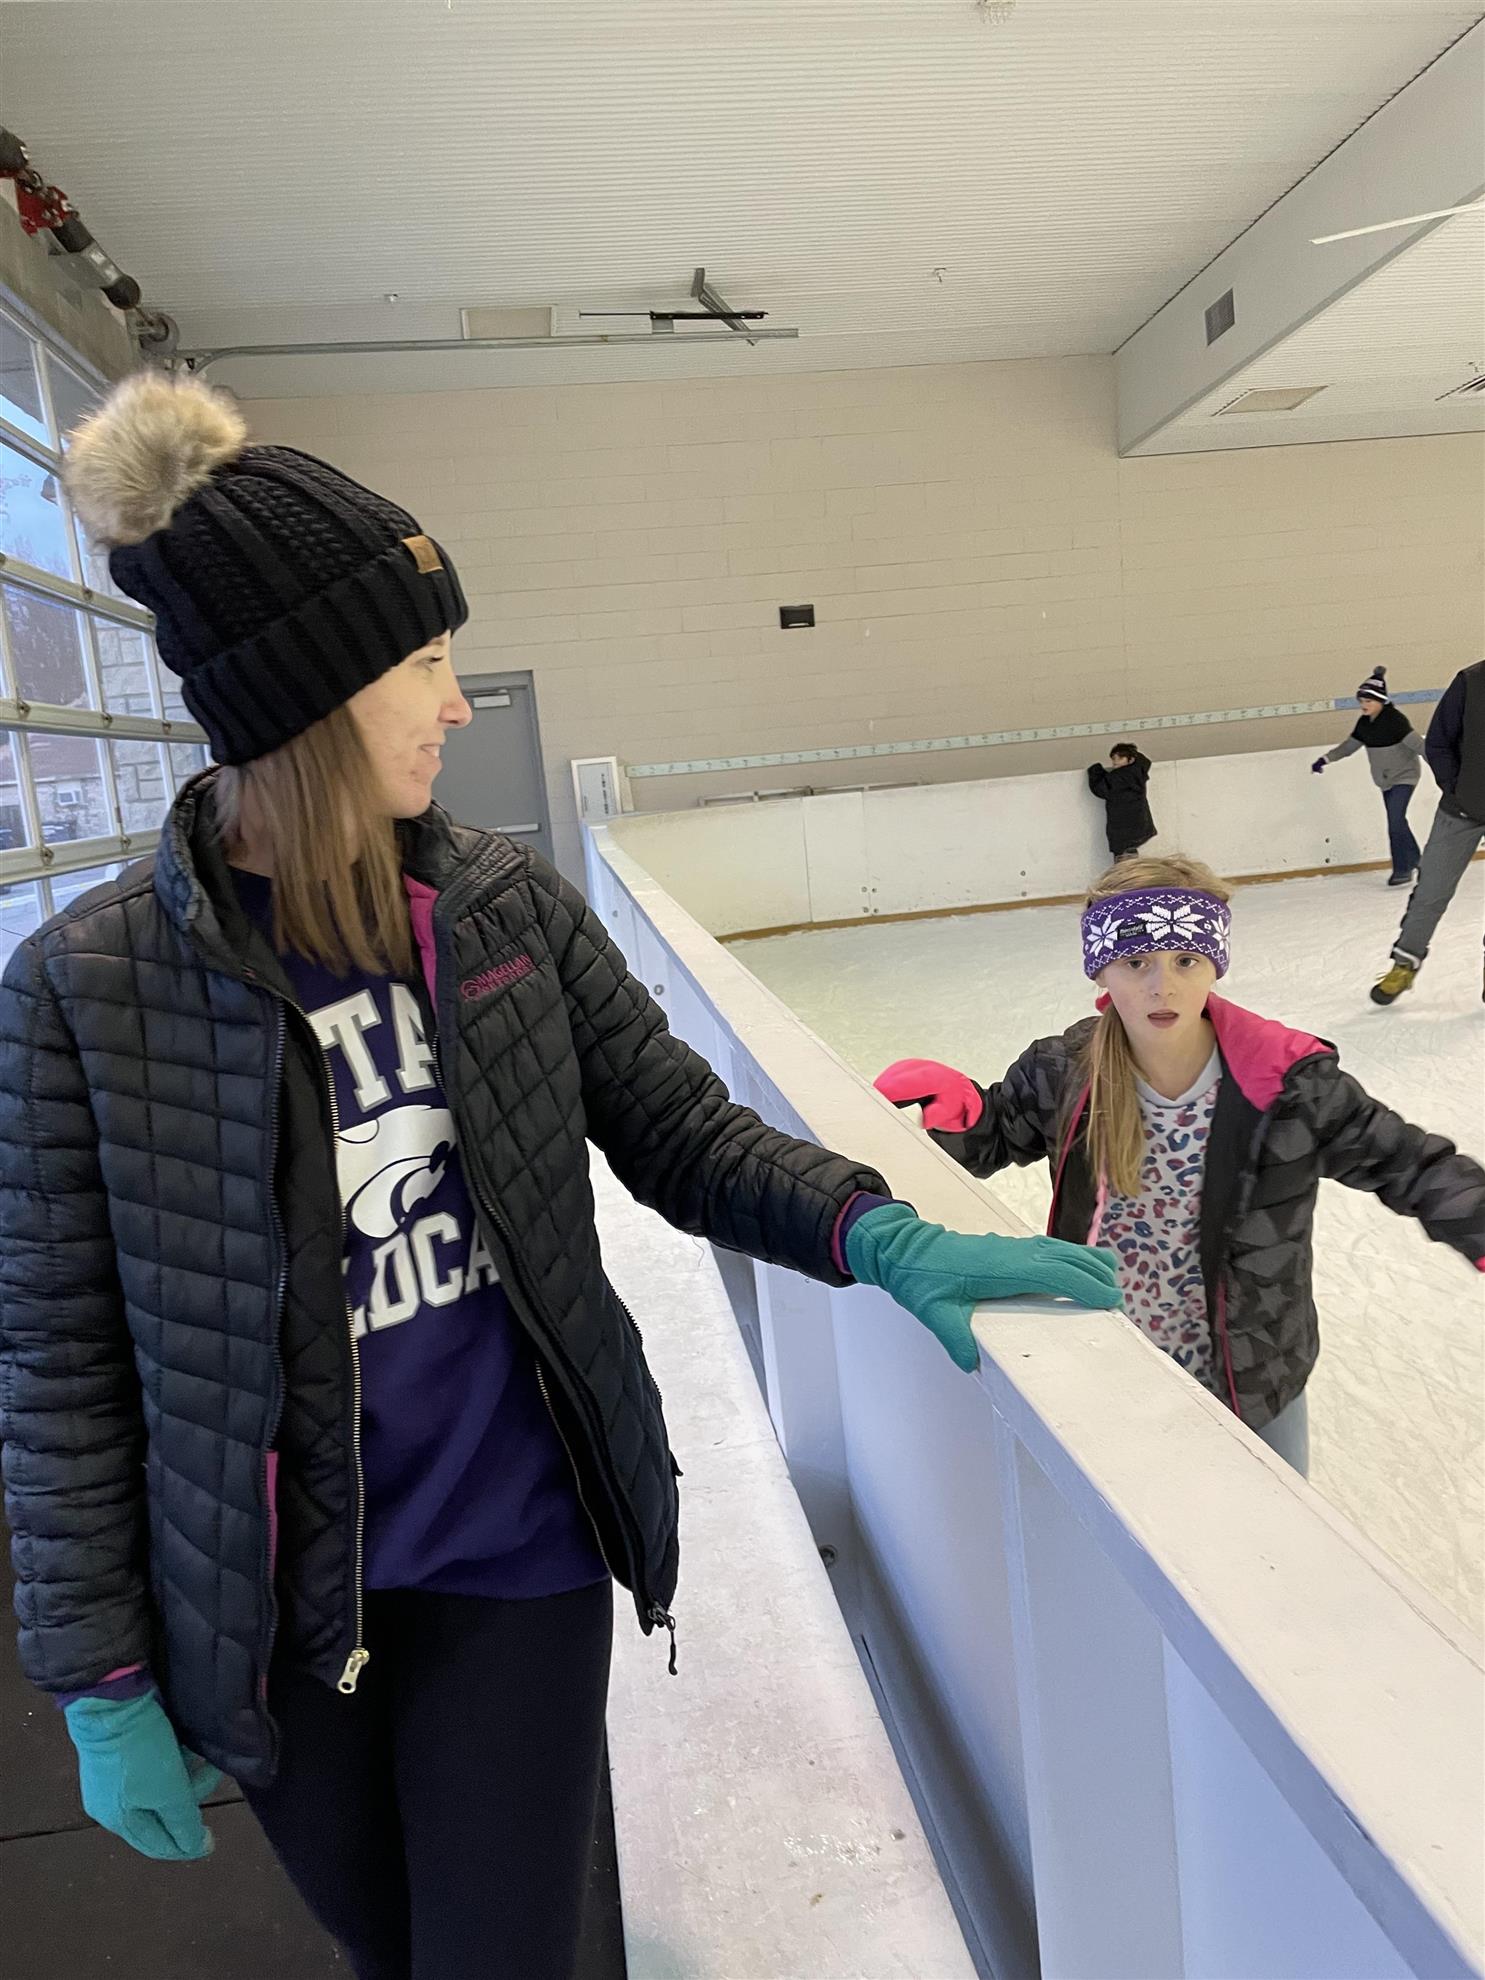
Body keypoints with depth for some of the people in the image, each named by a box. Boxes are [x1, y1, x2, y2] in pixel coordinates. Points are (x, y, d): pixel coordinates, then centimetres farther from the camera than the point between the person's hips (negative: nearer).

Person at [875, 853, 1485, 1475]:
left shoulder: (1288, 1080, -21)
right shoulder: (1062, 1075, -16)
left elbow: (1409, 1164, -11)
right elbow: (990, 1134, 1)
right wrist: (951, 1104, -21)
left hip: (1250, 1382, -1)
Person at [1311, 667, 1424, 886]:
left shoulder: (1394, 719, -20)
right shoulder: (1364, 722, 1)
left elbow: (1416, 743, -26)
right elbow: (1349, 745, 14)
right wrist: (1325, 759, 10)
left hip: (1403, 776, -8)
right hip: (1385, 780, 8)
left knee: (1395, 821, -16)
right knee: (1397, 822, 13)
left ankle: (1403, 870, -9)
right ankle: (1414, 861, 29)